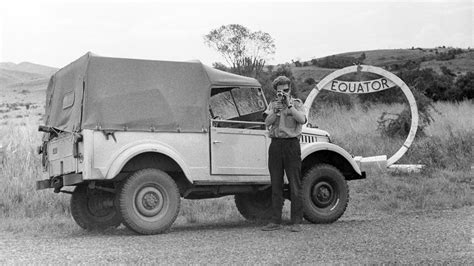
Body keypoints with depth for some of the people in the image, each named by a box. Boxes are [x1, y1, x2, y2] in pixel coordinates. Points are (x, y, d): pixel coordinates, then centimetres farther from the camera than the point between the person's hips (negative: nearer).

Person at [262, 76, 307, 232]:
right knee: (276, 185, 6)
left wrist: (289, 105, -14)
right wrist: (276, 110, -13)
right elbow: (267, 123, 0)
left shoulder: (297, 103, 6)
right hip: (275, 144, 3)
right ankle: (275, 221, 12)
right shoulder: (273, 104, 14)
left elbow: (302, 119, -12)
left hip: (291, 144, -3)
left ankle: (296, 222, 1)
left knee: (295, 186, -3)